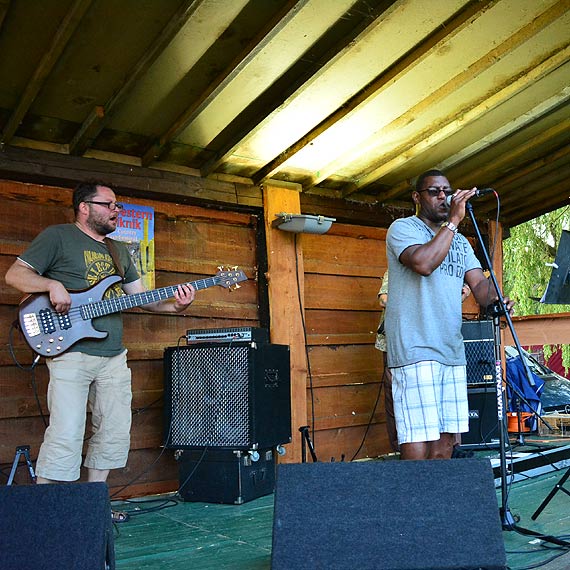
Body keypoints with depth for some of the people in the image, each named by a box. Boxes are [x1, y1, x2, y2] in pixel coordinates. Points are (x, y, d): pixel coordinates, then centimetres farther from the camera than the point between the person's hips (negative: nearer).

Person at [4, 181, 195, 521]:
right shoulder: (58, 237, 2)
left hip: (114, 356, 7)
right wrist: (52, 284, -20)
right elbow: (15, 274, -2)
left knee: (115, 434, 10)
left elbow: (141, 297, 19)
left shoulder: (119, 251, 20)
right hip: (71, 352, -7)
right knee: (65, 436, -11)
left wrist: (174, 305, 2)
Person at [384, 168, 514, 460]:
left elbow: (479, 284, 10)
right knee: (417, 447, -12)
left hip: (453, 352, 7)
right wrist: (453, 220, -14)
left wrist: (495, 299, -12)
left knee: (445, 443, 9)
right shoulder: (402, 228, 1)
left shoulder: (460, 242, 22)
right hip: (415, 351, -7)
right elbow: (423, 263, -19)